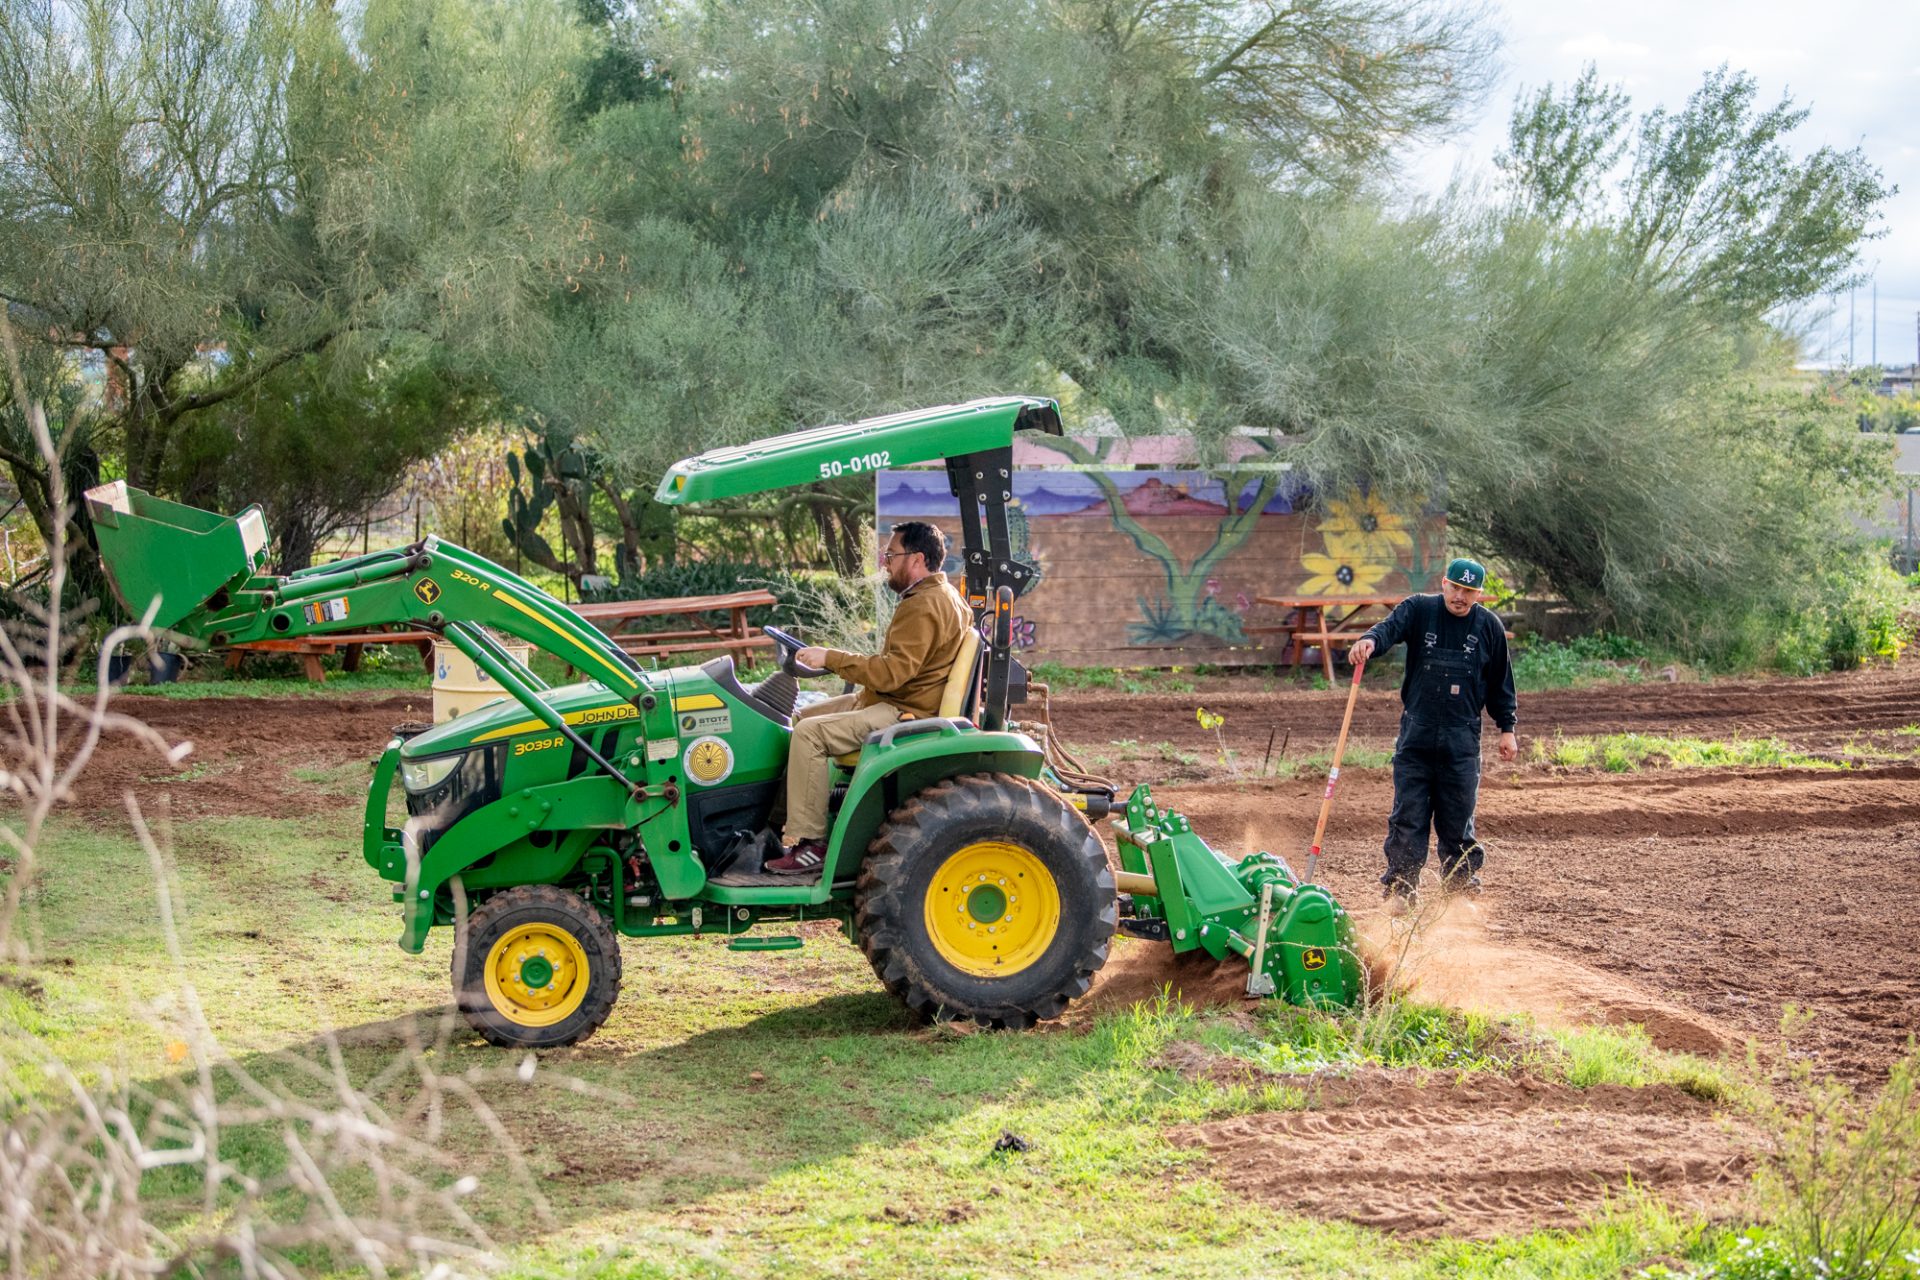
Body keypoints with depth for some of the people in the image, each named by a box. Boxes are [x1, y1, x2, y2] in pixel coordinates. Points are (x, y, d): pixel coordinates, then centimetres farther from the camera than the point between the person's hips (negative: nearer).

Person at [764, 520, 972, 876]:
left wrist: (830, 658, -24)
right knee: (802, 717, 10)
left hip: (904, 712, -12)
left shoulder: (923, 608, -20)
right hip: (897, 701, 12)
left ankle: (811, 845, -20)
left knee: (809, 733, -22)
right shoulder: (943, 594, 14)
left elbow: (891, 672, -27)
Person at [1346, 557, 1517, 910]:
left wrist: (1507, 728, 12)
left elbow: (1500, 682, 13)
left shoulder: (1489, 626, 5)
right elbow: (1391, 626, -22)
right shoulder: (1418, 610, -1)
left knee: (1457, 817, 4)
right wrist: (1370, 639, -44)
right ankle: (1400, 889, 5)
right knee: (1407, 814, -1)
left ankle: (1462, 887, 17)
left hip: (1462, 738, 1)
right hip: (1416, 733, -1)